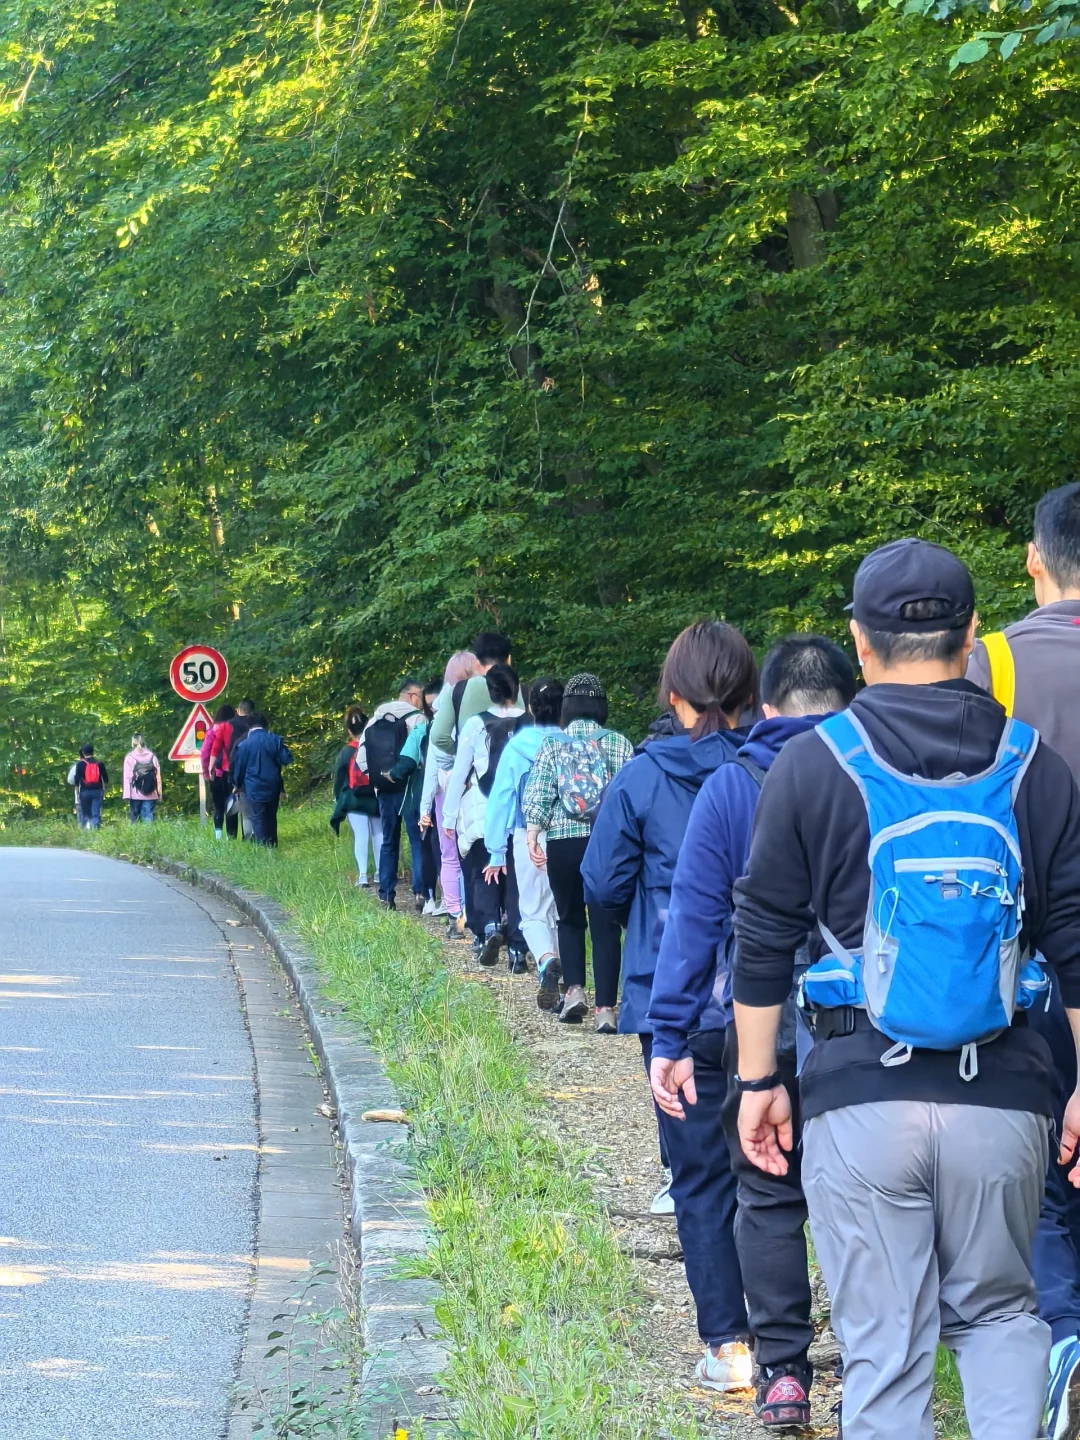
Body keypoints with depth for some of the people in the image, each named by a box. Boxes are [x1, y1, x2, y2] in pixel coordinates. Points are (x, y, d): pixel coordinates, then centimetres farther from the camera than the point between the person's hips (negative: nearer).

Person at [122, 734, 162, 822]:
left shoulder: (129, 757, -1)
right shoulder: (152, 756, 4)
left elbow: (127, 777, -3)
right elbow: (158, 775, 1)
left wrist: (127, 794, -3)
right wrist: (159, 793, 3)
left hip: (135, 793, -1)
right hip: (151, 794, 1)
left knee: (134, 817, 6)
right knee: (148, 816, 1)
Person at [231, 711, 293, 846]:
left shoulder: (244, 744, -4)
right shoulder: (275, 740, -3)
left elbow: (238, 766, 4)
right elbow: (287, 759, -6)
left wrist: (237, 784, 19)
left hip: (254, 788, -3)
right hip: (273, 787, 3)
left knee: (258, 819, 1)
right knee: (271, 818, 15)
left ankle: (262, 846, -5)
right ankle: (272, 845, 17)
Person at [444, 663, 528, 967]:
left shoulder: (476, 725, -4)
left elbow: (459, 771, 0)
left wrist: (449, 815, 6)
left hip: (482, 815, -1)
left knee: (483, 875, 11)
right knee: (516, 879, 7)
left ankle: (489, 926, -13)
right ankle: (517, 950, 3)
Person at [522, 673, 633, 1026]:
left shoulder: (552, 745, 4)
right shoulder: (619, 744, 3)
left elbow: (537, 797, -2)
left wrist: (532, 838, -1)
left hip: (563, 842, 1)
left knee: (570, 918, 18)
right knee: (606, 924, 2)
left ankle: (574, 989, 3)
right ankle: (605, 1008, -4)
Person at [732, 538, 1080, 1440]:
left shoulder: (811, 766, 0)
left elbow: (763, 942, 3)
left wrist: (758, 1079, 11)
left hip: (860, 1096, -1)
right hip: (1002, 1096, 2)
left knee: (883, 1345, 5)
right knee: (998, 1311, 19)